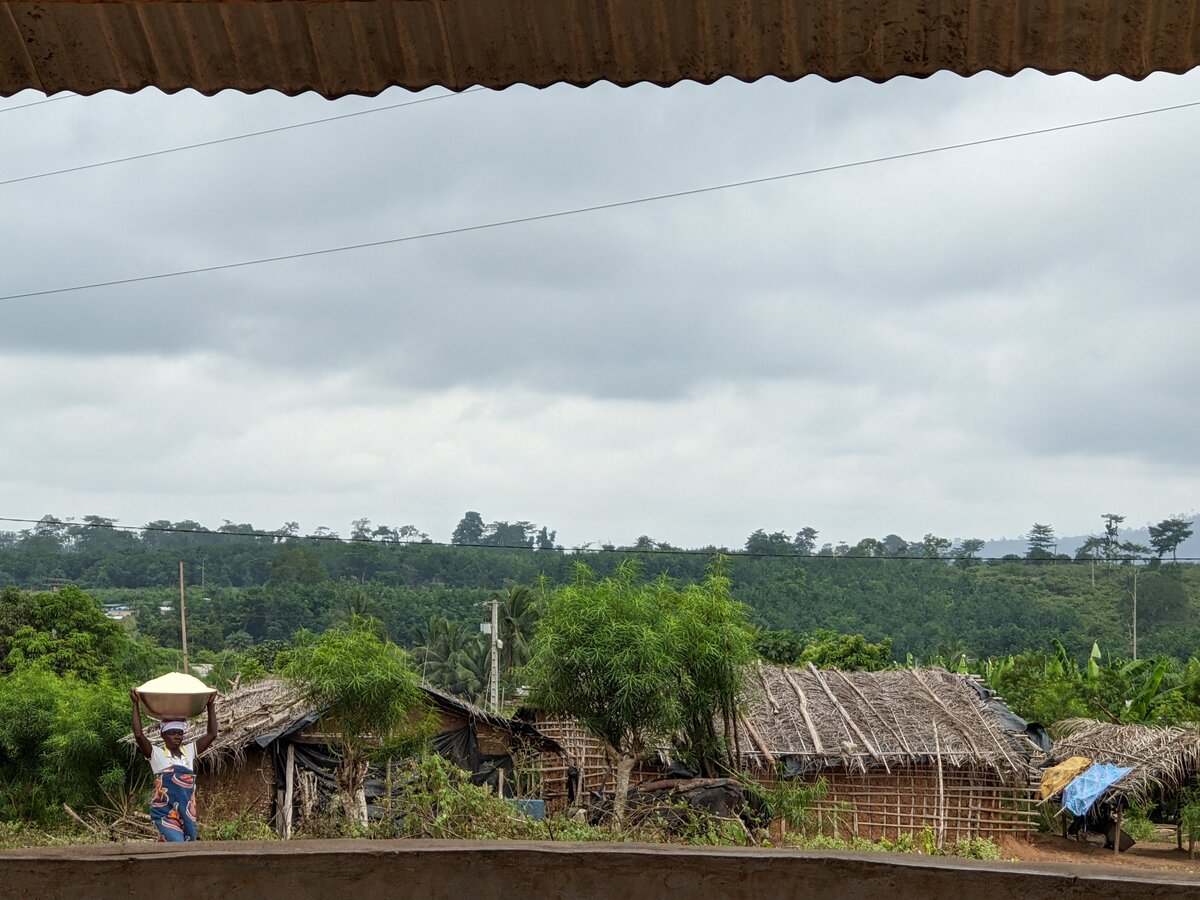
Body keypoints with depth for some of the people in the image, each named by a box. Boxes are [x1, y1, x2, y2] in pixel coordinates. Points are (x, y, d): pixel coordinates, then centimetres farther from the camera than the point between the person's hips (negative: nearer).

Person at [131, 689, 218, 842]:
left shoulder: (190, 751, 10)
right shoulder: (156, 753, -2)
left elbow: (212, 734, 4)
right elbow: (139, 735, -16)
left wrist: (211, 705, 0)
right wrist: (136, 705, -15)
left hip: (187, 812, 5)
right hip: (165, 813, -5)